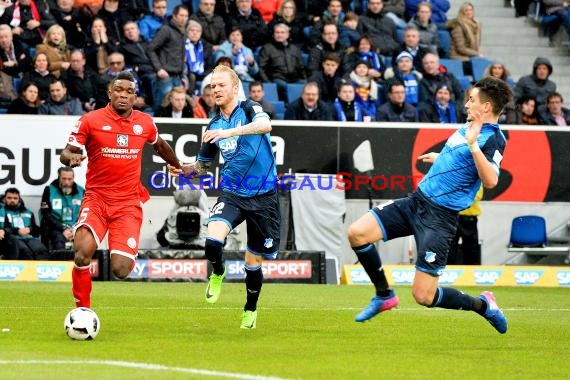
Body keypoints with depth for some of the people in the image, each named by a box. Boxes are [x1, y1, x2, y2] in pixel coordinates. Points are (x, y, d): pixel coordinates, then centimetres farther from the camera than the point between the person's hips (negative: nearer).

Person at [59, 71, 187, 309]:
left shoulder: (145, 123, 8)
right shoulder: (90, 120, -1)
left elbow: (159, 145, 29)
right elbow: (66, 153, 0)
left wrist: (179, 166, 39)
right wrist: (71, 158, -23)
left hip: (128, 203, 2)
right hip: (97, 198, -2)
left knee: (120, 270, -11)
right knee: (83, 251, -28)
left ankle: (128, 252, 28)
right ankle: (82, 309, -7)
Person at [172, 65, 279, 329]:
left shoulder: (250, 109, -7)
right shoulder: (214, 126, 8)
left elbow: (265, 125, -32)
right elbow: (203, 165, 20)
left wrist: (229, 132, -42)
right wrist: (184, 170, -2)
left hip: (263, 196, -3)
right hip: (232, 195, 3)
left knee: (253, 262, 7)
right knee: (213, 241, -26)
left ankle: (250, 310, 33)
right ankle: (217, 274, 7)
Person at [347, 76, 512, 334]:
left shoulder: (493, 139, -15)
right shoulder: (470, 126, 11)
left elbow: (490, 180, -34)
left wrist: (472, 144, -38)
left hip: (440, 216, -8)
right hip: (417, 199, 8)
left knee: (423, 296, -10)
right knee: (357, 233, -8)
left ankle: (483, 305, 17)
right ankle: (384, 295, 13)